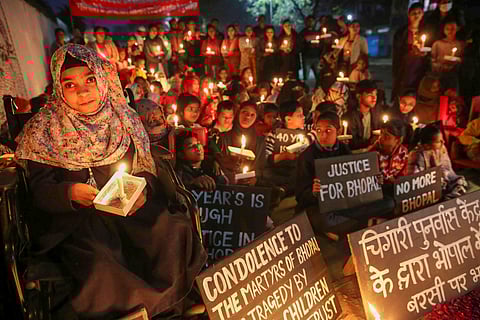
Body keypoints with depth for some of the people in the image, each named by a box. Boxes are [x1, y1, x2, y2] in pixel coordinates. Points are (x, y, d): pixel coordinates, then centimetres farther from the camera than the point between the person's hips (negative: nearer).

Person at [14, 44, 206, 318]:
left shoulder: (126, 119, 6)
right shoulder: (45, 128, 0)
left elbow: (147, 171, 9)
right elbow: (39, 189, -1)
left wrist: (141, 191, -13)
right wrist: (71, 192, -22)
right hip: (73, 219, -2)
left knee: (177, 234, -22)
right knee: (100, 262, -32)